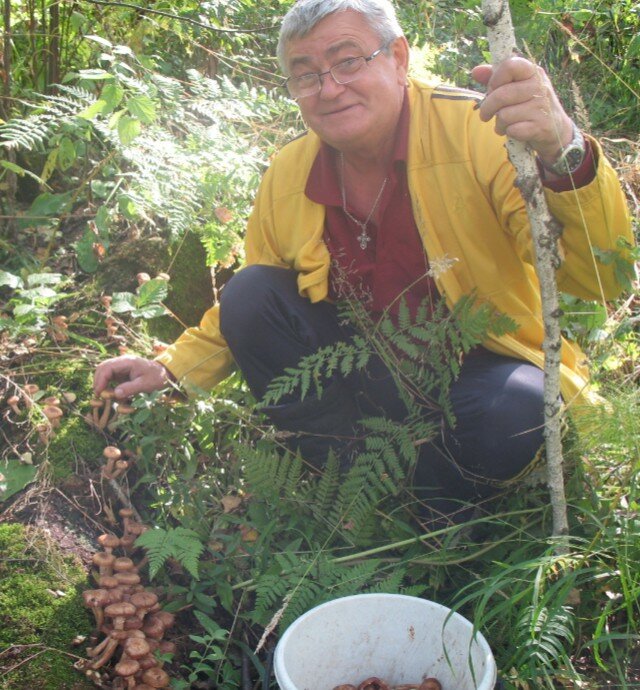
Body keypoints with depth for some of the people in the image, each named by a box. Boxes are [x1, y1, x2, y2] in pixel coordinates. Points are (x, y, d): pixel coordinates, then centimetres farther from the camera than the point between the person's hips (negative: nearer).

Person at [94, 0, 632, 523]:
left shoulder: (478, 131, -19)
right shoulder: (286, 177, -4)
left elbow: (600, 279, -32)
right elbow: (252, 314, 11)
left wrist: (561, 155, -50)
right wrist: (172, 370, -1)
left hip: (480, 365, -4)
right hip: (372, 372, 4)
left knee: (511, 416, -36)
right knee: (248, 294, -13)